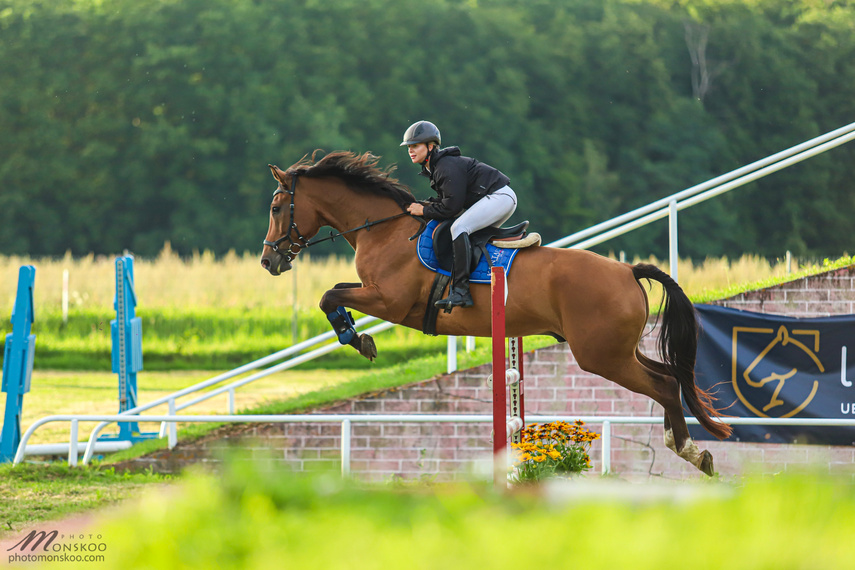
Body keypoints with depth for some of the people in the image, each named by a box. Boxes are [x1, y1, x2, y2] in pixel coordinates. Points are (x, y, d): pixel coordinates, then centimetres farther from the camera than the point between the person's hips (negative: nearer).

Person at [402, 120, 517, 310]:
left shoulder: (447, 167, -19)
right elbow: (446, 199, 17)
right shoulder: (433, 168, 13)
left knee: (458, 227, -25)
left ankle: (461, 291, -32)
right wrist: (424, 205, 2)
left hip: (500, 196, -11)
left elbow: (452, 206, -23)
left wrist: (424, 211, -13)